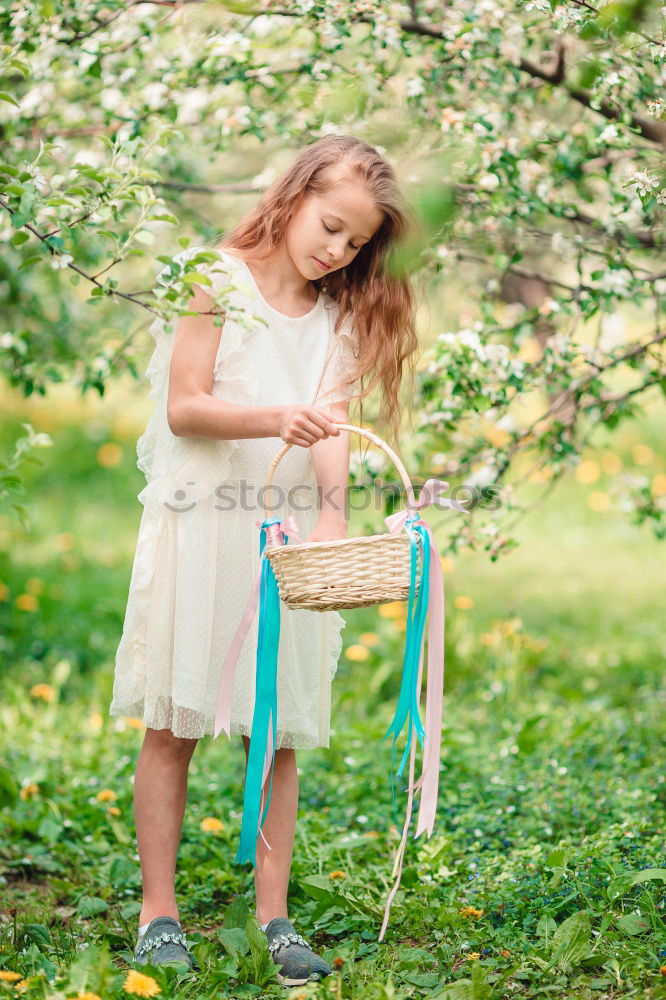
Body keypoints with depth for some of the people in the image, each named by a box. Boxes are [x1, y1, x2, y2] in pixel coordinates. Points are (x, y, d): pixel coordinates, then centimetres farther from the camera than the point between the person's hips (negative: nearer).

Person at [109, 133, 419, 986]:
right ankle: (158, 910, 11)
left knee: (279, 732, 4)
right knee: (172, 724, 1)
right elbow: (183, 409, -7)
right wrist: (277, 419, -24)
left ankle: (273, 916, 12)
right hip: (200, 524, -3)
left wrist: (331, 511, -21)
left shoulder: (341, 316, 11)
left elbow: (330, 423, -1)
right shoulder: (219, 281, 0)